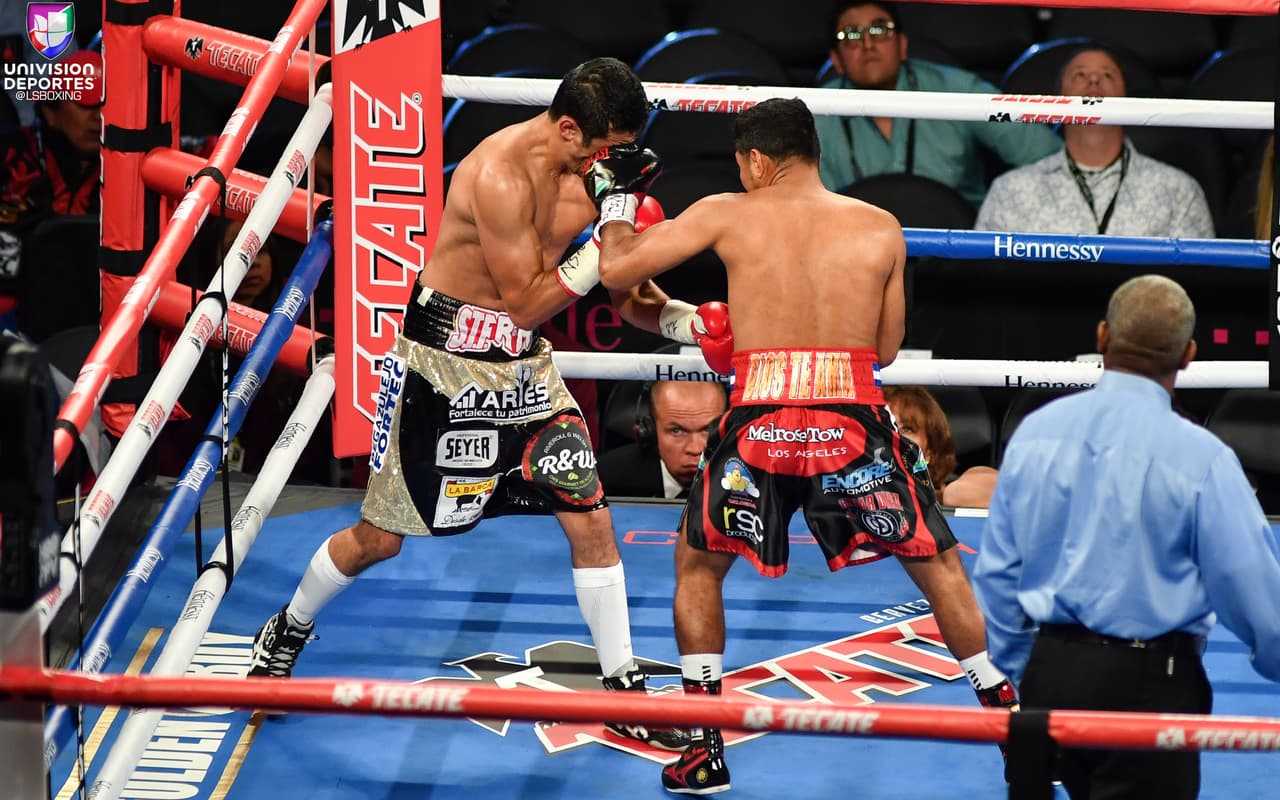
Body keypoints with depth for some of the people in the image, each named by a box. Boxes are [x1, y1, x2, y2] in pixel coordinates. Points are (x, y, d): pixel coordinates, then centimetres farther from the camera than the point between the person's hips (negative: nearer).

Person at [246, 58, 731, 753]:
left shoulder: (592, 169, -4)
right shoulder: (501, 174, -27)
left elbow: (627, 296, 3)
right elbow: (526, 304, -24)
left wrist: (681, 318, -16)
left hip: (524, 369, 6)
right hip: (442, 364, -6)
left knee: (590, 519, -3)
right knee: (380, 536, 6)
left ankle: (623, 689, 7)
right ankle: (286, 633, 32)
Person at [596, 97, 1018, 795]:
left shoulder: (726, 215, 6)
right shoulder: (880, 228, 10)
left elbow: (616, 272, 9)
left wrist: (615, 218, 30)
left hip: (760, 424, 0)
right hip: (854, 424, 1)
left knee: (698, 565, 21)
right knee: (939, 566, 17)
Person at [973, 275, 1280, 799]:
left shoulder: (1035, 430, 2)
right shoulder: (1199, 457, -14)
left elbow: (996, 569, 8)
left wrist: (1015, 669, 19)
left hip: (1049, 671, 5)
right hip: (1148, 681, -5)